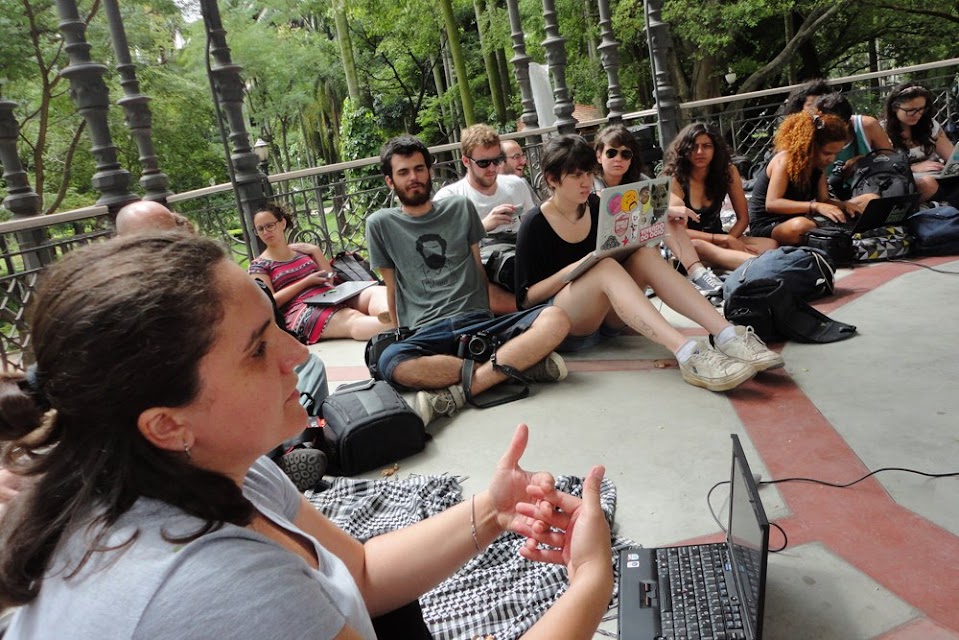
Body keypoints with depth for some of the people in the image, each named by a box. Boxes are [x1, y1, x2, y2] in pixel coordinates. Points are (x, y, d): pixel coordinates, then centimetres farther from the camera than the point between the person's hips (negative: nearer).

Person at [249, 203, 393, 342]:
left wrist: (315, 250, 8)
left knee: (376, 291, -27)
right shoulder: (259, 266, 10)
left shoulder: (301, 250, 23)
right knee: (352, 319, -37)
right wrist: (307, 281, -6)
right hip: (301, 309, -5)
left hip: (331, 298, 6)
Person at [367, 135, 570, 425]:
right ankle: (518, 364, -30)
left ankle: (459, 391, -33)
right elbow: (392, 289, 14)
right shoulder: (380, 224, 11)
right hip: (426, 333, -2)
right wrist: (401, 336, 9)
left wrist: (491, 311, 7)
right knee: (391, 363, -38)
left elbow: (479, 267, 17)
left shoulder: (460, 207, 16)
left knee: (555, 319, -26)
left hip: (479, 321, 2)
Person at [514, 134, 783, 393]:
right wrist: (571, 271, -24)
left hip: (606, 316, 6)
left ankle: (727, 335, -36)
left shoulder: (595, 206, 7)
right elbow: (526, 298, -10)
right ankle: (687, 353, -51)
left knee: (645, 254, -20)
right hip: (562, 325, -5)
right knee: (606, 267, -33)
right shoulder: (535, 226, -9)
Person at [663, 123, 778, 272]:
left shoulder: (728, 171, -4)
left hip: (717, 241, 5)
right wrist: (725, 239, -23)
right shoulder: (675, 179, -15)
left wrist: (727, 241, -19)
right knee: (696, 246, -42)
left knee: (770, 245, -20)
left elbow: (743, 218, 1)